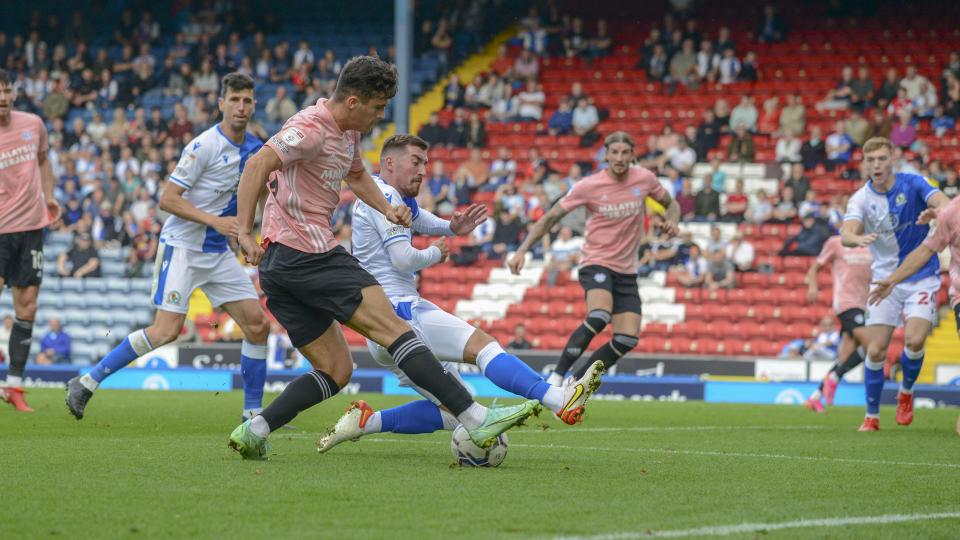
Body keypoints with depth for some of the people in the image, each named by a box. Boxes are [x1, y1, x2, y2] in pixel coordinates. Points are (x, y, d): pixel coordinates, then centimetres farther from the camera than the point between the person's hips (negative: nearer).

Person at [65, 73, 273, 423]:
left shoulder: (255, 148, 7)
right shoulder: (204, 146, -16)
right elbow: (168, 199, -18)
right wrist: (215, 221, -23)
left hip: (219, 252, 7)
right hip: (183, 246, -7)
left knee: (258, 325, 0)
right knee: (167, 330, -18)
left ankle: (253, 412, 10)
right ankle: (87, 383, -8)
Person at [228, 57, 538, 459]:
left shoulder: (347, 133, 17)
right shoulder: (313, 129, -14)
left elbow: (357, 176, 36)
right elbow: (257, 166, -25)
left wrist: (386, 208, 16)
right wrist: (245, 234, -32)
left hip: (281, 264, 10)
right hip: (309, 255, -10)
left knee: (335, 370, 10)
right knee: (396, 331, -12)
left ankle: (253, 431, 2)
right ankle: (476, 420, -16)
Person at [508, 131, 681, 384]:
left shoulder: (645, 179, -2)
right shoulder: (589, 186, -11)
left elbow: (671, 204, 17)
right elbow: (550, 217, -5)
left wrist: (671, 221, -8)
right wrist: (522, 251, -15)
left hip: (626, 271, 5)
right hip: (596, 263, -5)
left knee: (628, 339, -9)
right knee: (599, 317, -33)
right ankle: (556, 376, -23)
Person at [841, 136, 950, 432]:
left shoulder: (912, 184, -10)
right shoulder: (861, 198, -7)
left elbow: (944, 203, -26)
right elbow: (846, 233, -23)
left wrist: (937, 211, -51)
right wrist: (858, 238, -48)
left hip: (921, 276, -2)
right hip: (885, 278, 2)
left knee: (914, 340, -20)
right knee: (875, 350, -6)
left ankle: (906, 392, 10)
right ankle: (872, 416, 11)